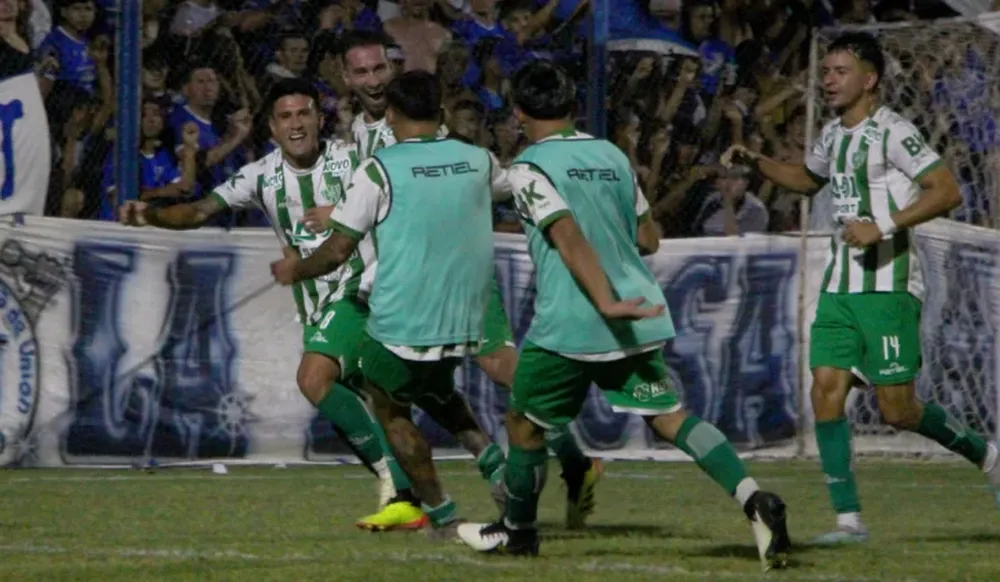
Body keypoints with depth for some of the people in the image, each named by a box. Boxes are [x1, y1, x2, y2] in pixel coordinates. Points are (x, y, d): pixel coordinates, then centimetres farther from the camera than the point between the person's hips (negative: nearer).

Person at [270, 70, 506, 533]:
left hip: (401, 325, -5)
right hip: (464, 322, 5)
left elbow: (339, 250, -11)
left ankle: (440, 512, 14)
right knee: (436, 391, 31)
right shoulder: (478, 161, 2)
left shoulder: (379, 170, -12)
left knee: (391, 410, 18)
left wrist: (296, 270, 10)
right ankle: (491, 457, 5)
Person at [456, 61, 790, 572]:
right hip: (638, 313, 5)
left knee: (524, 421, 16)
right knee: (668, 416, 0)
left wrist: (605, 302, -28)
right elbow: (648, 239, 17)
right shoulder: (612, 156, 12)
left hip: (568, 324, -5)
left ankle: (518, 530, 32)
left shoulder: (529, 169, -7)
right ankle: (755, 501, -20)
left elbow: (568, 237, -20)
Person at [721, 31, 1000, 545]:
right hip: (839, 287, 8)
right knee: (826, 392, -5)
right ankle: (848, 519, -2)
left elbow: (947, 192, -18)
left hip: (887, 287, -8)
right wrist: (756, 163, 20)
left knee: (898, 410, -7)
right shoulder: (834, 133, 15)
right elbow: (808, 178, 36)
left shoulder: (892, 132, -11)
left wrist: (883, 227, -25)